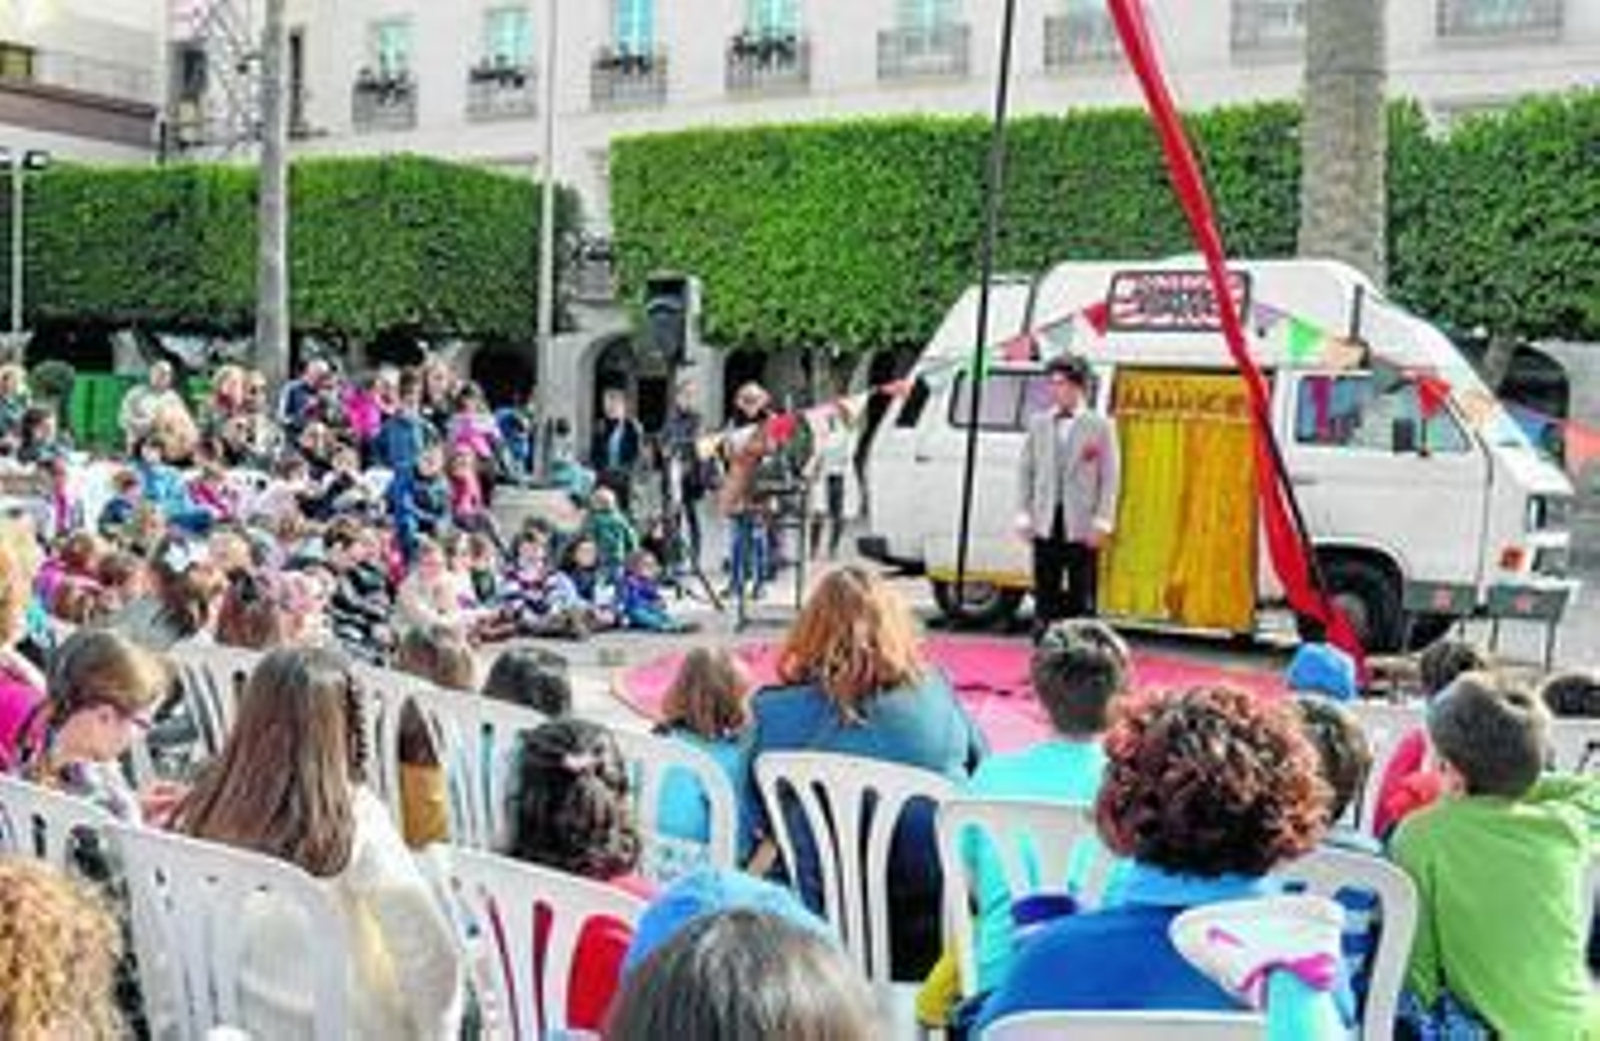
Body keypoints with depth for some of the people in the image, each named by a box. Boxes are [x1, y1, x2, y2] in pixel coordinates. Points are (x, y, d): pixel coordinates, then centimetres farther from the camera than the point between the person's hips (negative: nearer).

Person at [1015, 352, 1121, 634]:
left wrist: (1102, 522, -9)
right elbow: (1025, 470, 11)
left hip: (1082, 526, -3)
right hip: (1045, 524, 3)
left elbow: (1110, 477, -1)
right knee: (1045, 594, 7)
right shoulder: (1038, 423, 11)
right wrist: (1024, 515, 3)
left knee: (1082, 598, 1)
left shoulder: (1100, 426, 2)